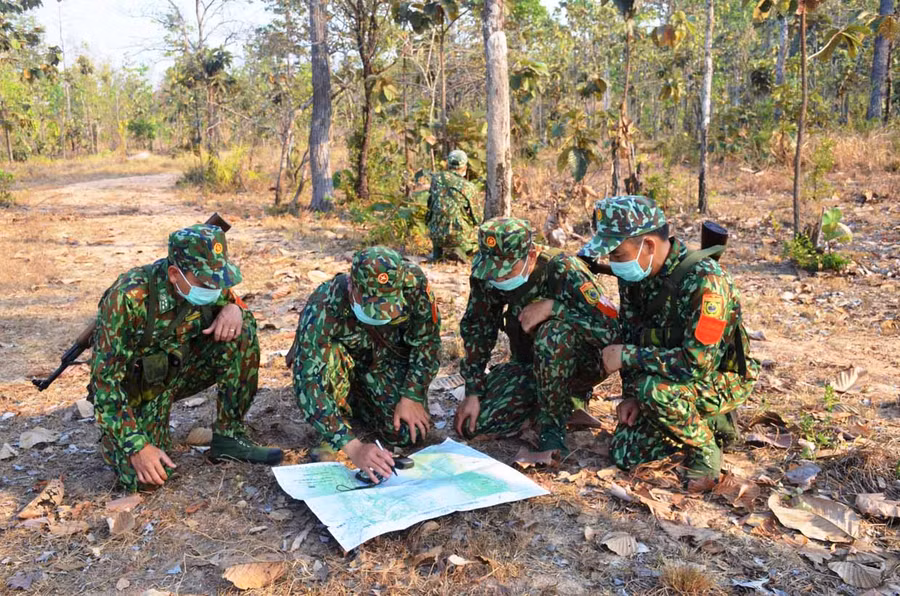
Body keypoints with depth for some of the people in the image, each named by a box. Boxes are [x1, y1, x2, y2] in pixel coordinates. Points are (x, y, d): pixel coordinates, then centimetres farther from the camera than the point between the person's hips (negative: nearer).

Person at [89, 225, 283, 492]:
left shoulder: (205, 284, -16)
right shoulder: (129, 298, -31)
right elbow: (105, 377, -28)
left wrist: (234, 308, -22)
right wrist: (137, 446, -32)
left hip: (176, 369, 5)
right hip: (133, 386, -4)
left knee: (242, 332, -18)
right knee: (146, 476, -23)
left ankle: (228, 436, -7)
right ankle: (111, 433, 13)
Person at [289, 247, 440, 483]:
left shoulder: (414, 283, -32)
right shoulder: (323, 309, -39)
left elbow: (427, 341, -14)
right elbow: (306, 382, -42)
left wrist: (411, 397, -18)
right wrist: (353, 446, -48)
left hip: (386, 358, 3)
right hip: (341, 362, -2)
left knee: (412, 432, -13)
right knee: (329, 356, -36)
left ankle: (356, 401, 17)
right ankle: (331, 435, -11)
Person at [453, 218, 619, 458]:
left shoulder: (564, 271, -28)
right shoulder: (487, 274, -13)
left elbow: (609, 329, -33)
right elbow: (476, 330, -4)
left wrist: (553, 307, -38)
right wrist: (473, 392, -8)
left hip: (580, 365, -5)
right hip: (529, 364, 5)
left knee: (553, 335, -39)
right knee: (473, 422, -11)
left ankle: (553, 426, -19)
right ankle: (541, 405, 12)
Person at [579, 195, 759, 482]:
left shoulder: (704, 280, -31)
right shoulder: (633, 274, -8)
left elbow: (696, 363, -36)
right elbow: (631, 336, 3)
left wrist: (627, 356, -28)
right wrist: (630, 394, -5)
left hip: (720, 380, -7)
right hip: (671, 376, 7)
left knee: (655, 390, -36)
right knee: (623, 452, -1)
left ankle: (705, 450, -7)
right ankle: (705, 421, 19)